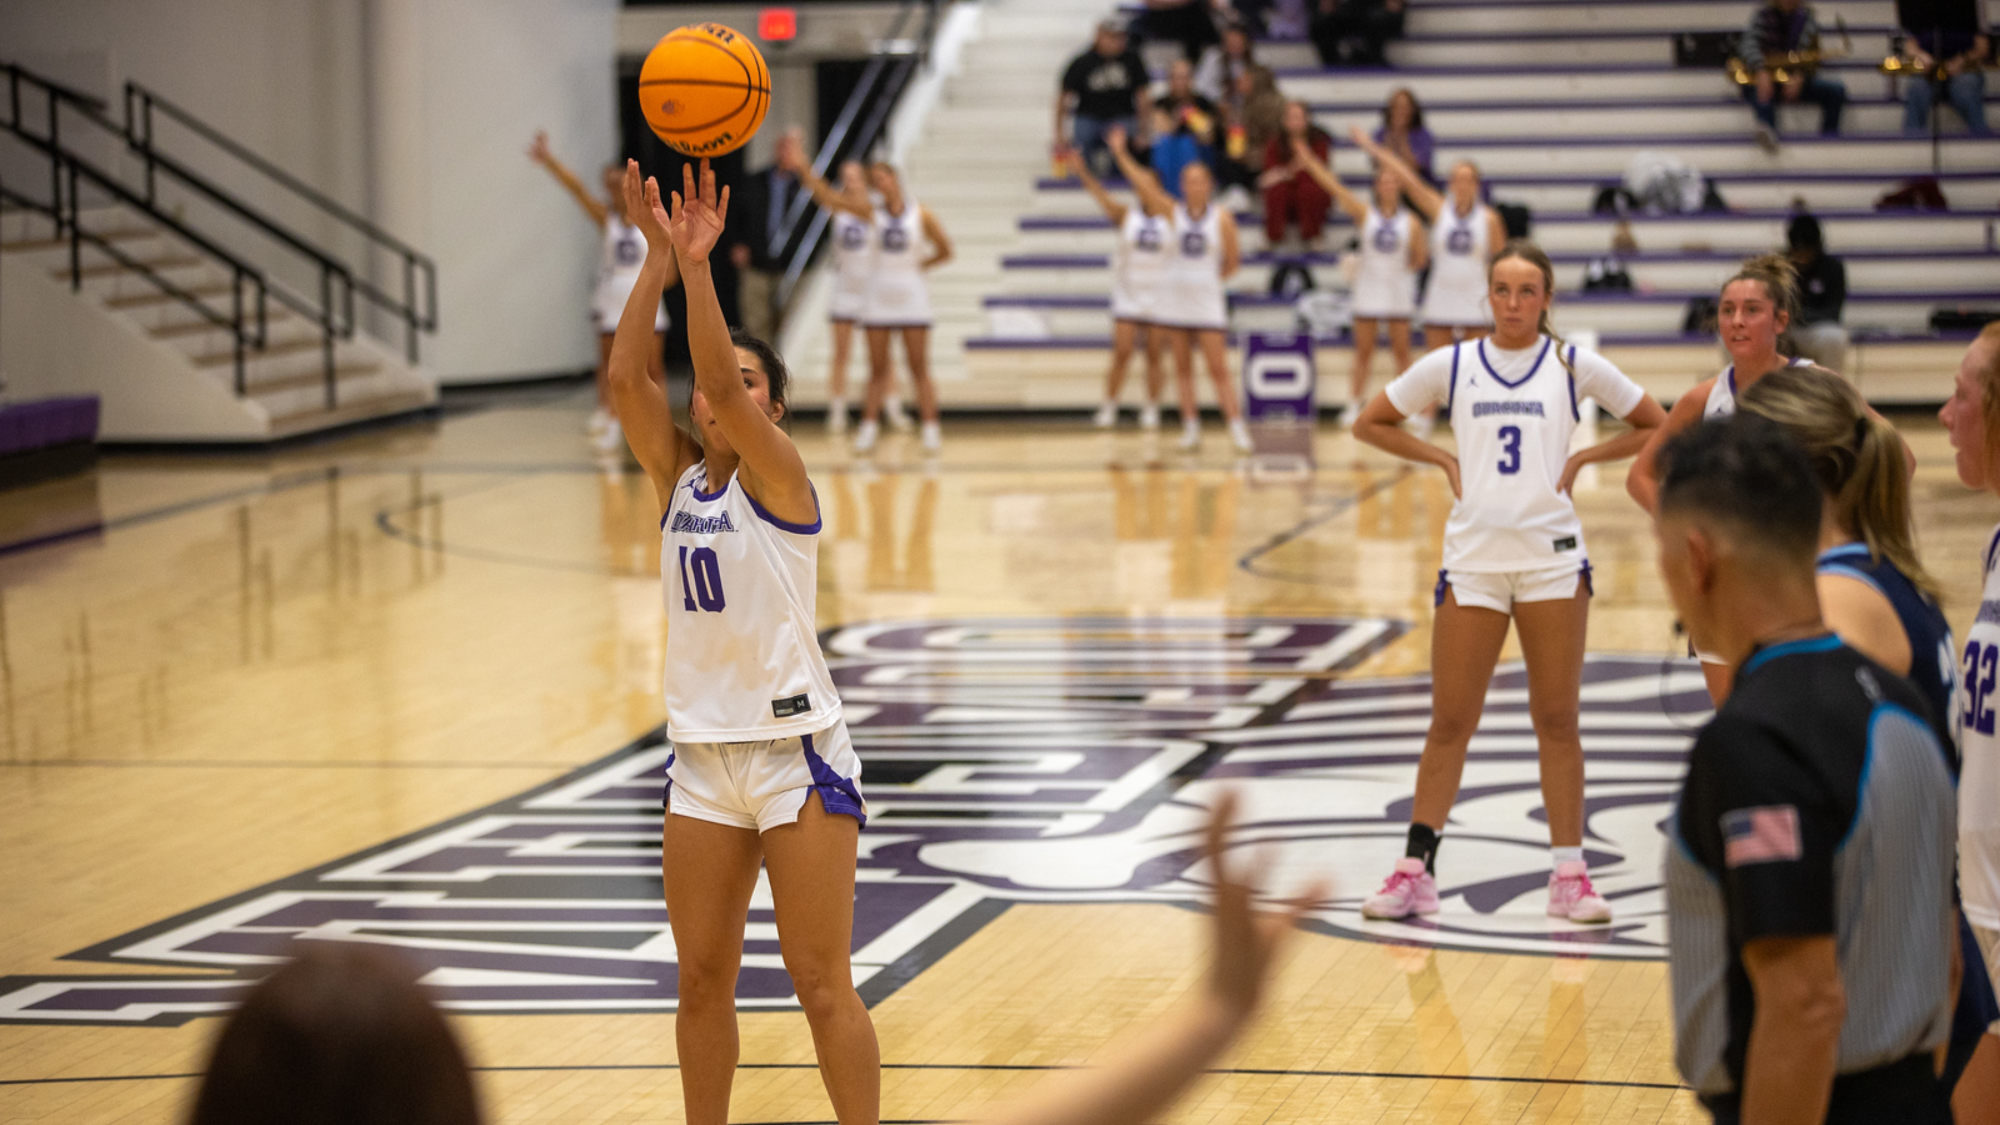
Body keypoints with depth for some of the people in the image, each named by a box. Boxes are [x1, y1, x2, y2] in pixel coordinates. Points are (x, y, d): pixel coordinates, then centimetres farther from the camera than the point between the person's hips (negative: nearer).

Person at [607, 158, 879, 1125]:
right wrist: (659, 256, -15)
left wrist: (698, 261, -28)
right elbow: (624, 375, -7)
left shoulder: (778, 475, -7)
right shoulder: (677, 477, 7)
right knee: (702, 981, 10)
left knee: (822, 987, -3)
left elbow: (721, 377, -23)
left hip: (798, 753, -5)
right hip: (702, 755, 5)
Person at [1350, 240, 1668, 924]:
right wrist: (1442, 461, 3)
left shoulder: (1575, 366, 2)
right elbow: (1370, 424, 13)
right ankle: (1416, 869, 9)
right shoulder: (1451, 366, 4)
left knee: (1557, 721, 4)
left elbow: (1656, 428, 8)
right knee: (1450, 721, 3)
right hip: (1472, 555, 1)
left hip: (1552, 558, -1)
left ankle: (1569, 874, 8)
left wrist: (1582, 459, 0)